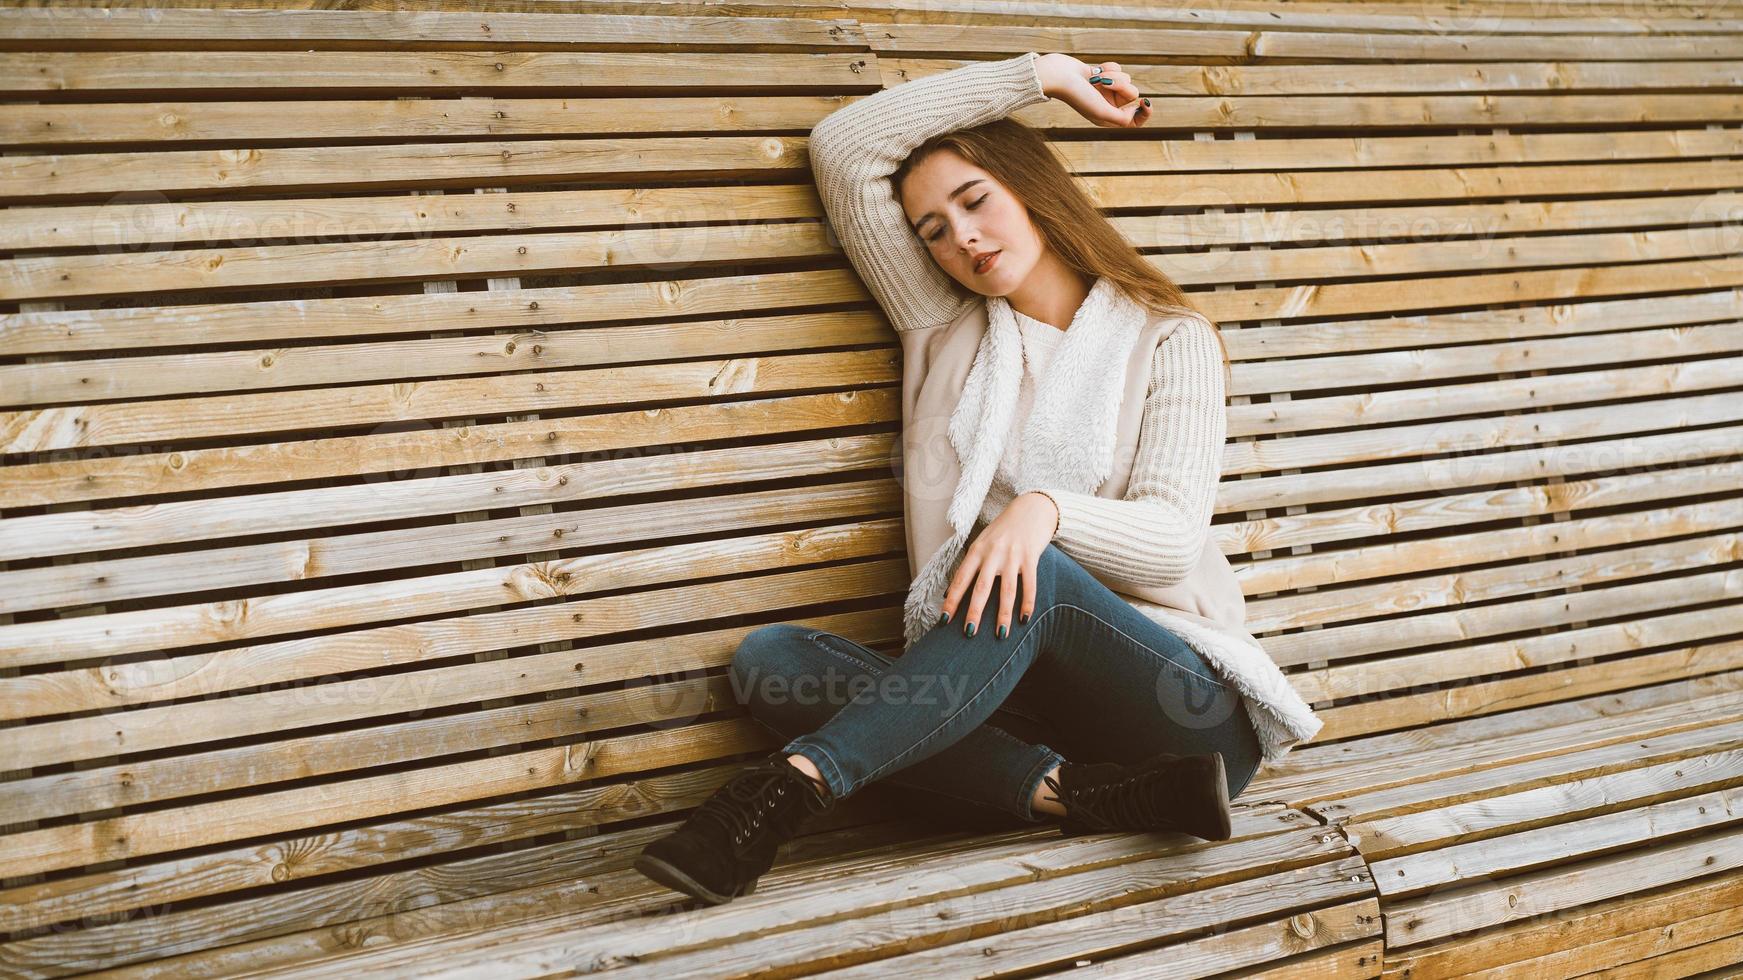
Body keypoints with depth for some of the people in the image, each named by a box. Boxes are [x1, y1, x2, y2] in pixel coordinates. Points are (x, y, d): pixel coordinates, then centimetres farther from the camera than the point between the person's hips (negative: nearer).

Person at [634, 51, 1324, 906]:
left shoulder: (1169, 341, 7)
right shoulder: (944, 334, 17)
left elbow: (1173, 537, -7)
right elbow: (844, 148, 11)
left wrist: (1046, 511, -28)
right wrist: (1044, 75, 12)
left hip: (1179, 698, -3)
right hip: (1014, 692, 4)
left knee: (1031, 578, -36)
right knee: (768, 657, -21)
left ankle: (792, 785, -42)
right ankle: (1080, 794, -36)